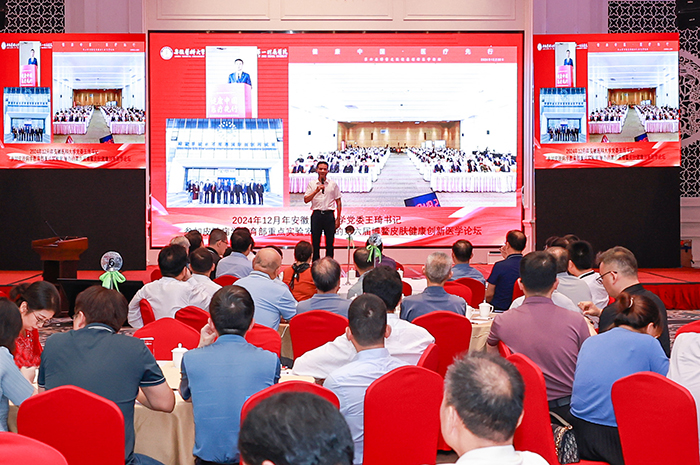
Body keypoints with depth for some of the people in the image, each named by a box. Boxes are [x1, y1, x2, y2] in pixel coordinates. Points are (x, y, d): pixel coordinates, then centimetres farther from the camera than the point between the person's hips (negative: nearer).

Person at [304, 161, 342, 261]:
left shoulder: (333, 184, 7)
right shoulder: (311, 184, 8)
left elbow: (338, 202, 7)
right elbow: (306, 200, -1)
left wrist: (338, 219, 1)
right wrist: (316, 191, -14)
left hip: (329, 215, 0)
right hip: (316, 214, 0)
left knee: (330, 242, 2)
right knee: (315, 242, 3)